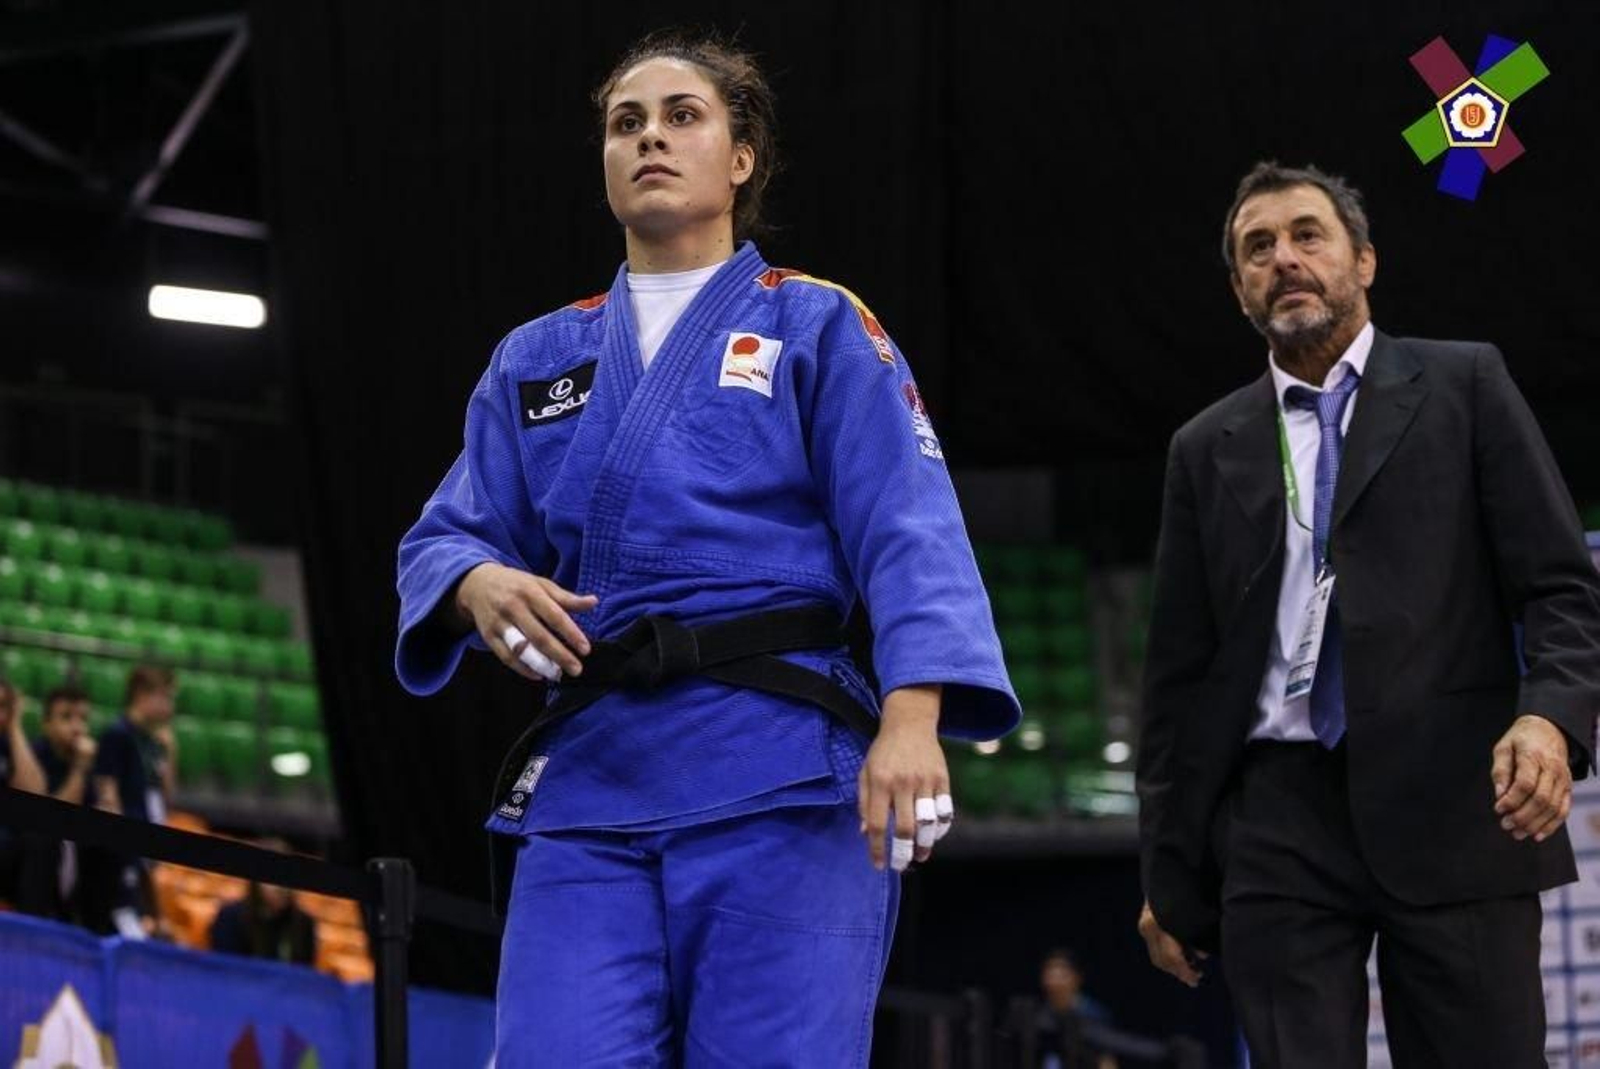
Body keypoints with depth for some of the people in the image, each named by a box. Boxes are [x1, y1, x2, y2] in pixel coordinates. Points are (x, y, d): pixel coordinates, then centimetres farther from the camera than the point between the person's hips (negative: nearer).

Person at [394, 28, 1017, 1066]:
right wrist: (480, 583, -9)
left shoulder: (816, 326, 9)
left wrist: (914, 716, -20)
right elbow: (446, 535, 18)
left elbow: (908, 533, -3)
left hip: (780, 775, -3)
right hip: (590, 776, 3)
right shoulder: (537, 358, 20)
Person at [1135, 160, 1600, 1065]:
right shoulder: (1209, 450, 17)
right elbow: (1181, 671, 17)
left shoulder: (1464, 386, 9)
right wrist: (1170, 873, 14)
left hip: (1452, 809, -2)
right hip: (1283, 820, 2)